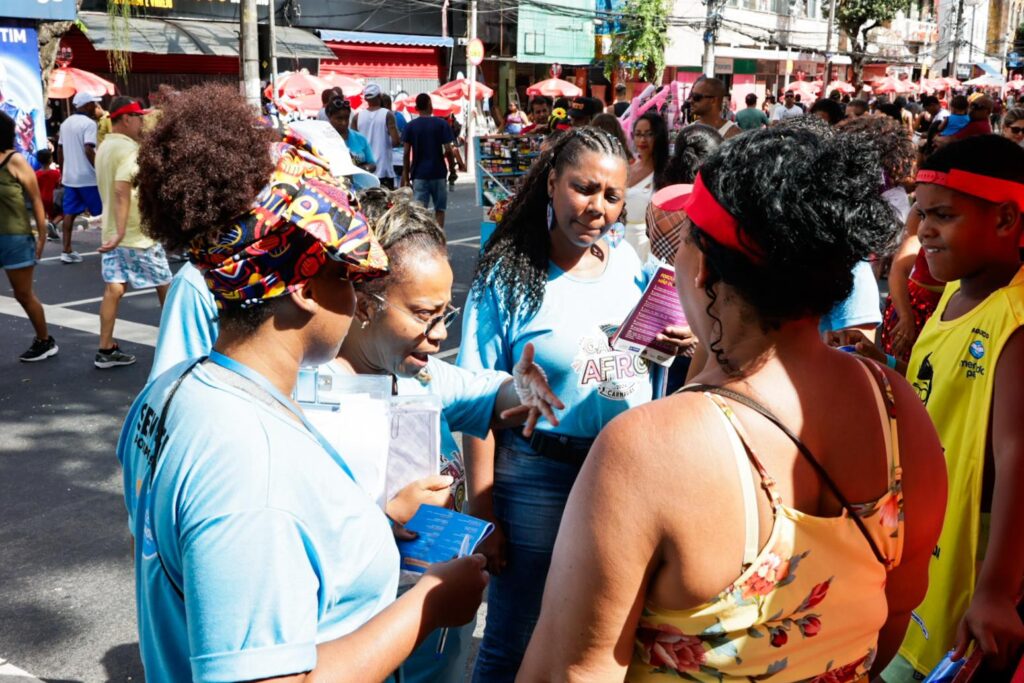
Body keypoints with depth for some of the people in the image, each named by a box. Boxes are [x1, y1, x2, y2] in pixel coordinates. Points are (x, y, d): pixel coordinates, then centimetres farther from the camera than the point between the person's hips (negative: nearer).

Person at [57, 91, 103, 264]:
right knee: (102, 212, 4)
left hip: (69, 176, 7)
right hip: (88, 177, -7)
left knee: (69, 213, 6)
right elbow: (89, 150, -22)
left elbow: (59, 150, 17)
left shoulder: (66, 123, 14)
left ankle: (67, 251, 4)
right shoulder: (89, 123, -12)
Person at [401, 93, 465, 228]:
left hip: (419, 175, 1)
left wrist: (406, 176, 5)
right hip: (438, 173, -1)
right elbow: (448, 150, -8)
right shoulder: (442, 124, -3)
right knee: (439, 209, 11)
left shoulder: (411, 126, 1)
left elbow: (406, 153, -1)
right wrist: (452, 167, 6)